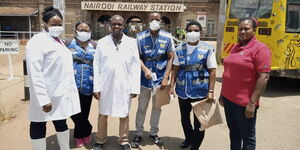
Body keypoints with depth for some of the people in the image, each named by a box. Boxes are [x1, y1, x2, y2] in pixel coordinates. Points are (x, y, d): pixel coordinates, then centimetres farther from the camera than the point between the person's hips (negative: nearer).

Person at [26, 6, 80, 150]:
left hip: (61, 92, 9)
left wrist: (70, 89, 15)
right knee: (39, 124, 6)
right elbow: (35, 74, -20)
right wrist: (43, 99, -25)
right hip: (47, 95, -8)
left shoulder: (58, 40, 12)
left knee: (61, 121, 19)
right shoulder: (37, 42, -13)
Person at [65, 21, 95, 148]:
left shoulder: (94, 46, 6)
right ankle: (86, 131, 22)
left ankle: (80, 135, 31)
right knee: (74, 112, -4)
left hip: (88, 86, 1)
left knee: (84, 112, 10)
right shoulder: (68, 45, 2)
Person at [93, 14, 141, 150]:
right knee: (102, 114, 14)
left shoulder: (131, 43, 0)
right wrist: (96, 87, -3)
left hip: (124, 86, 0)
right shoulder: (102, 42, 1)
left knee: (124, 115, 11)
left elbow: (136, 66, -1)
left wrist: (135, 88, -5)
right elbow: (96, 66, 1)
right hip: (105, 85, 1)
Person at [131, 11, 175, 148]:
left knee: (157, 107, 15)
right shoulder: (140, 37, -5)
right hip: (145, 78, -1)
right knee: (142, 107, 10)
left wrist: (166, 78, -9)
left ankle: (154, 133, 32)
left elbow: (171, 58, -2)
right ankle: (139, 134, 27)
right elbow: (138, 57, -5)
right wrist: (145, 69, -23)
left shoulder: (167, 37, -4)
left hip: (160, 78, 1)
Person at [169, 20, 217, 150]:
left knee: (199, 120, 7)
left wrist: (211, 91, -12)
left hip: (200, 91, -3)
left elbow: (212, 71, -6)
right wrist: (172, 86, -2)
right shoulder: (179, 49, 4)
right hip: (182, 90, 4)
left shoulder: (207, 49, -5)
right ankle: (188, 138, 44)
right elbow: (175, 69, 6)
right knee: (184, 118, 19)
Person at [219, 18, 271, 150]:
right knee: (233, 133, 19)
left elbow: (264, 77, -17)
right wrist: (222, 93, 16)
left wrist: (252, 103, -20)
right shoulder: (235, 48, 11)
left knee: (247, 137, 9)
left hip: (244, 102, -7)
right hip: (228, 98, 7)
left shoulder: (260, 49, -11)